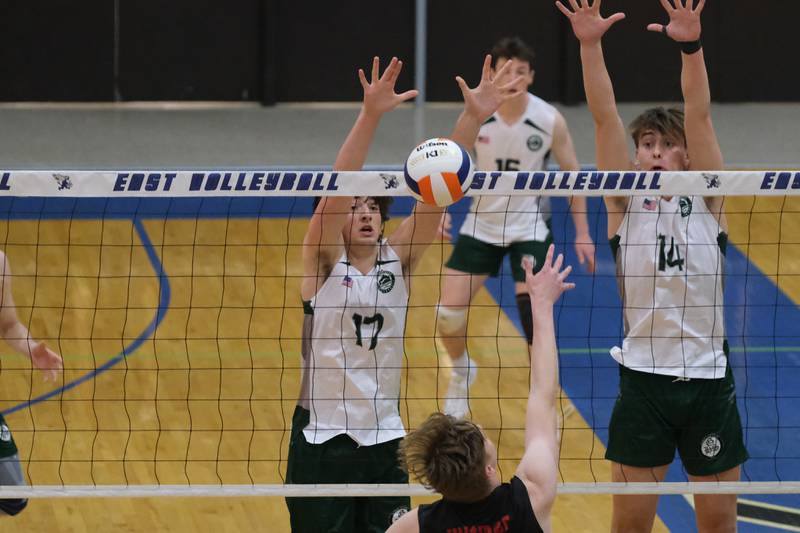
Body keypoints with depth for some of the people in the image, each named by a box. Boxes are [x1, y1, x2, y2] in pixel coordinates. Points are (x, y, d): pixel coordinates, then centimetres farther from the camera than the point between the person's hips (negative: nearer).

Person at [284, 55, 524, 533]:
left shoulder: (398, 260, 3)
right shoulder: (324, 261, -6)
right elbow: (338, 187, -21)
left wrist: (472, 118, -20)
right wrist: (370, 115, -35)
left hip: (385, 438, 3)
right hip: (322, 440, -3)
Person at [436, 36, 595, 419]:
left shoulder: (549, 121, -14)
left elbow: (572, 173, -2)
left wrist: (582, 233, -3)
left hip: (530, 227, -2)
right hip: (481, 225, 2)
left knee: (533, 317, -13)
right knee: (447, 315, -5)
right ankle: (461, 373, 27)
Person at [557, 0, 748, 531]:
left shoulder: (706, 200, 3)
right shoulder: (625, 203, 3)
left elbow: (699, 115, -10)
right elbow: (605, 117, -7)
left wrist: (691, 45, -23)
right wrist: (590, 45, -18)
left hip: (709, 377, 0)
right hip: (644, 376, 0)